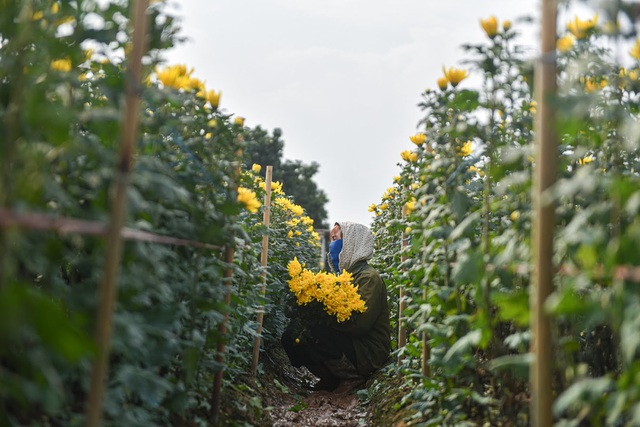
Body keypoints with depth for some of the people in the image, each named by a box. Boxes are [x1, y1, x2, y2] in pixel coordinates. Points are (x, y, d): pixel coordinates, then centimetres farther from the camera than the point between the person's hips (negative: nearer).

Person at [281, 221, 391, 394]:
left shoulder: (368, 277, -13)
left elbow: (359, 324, -23)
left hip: (367, 354, -8)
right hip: (348, 344, 8)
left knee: (310, 334, -29)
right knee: (290, 335, -4)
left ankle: (353, 377, -9)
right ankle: (332, 379, 5)